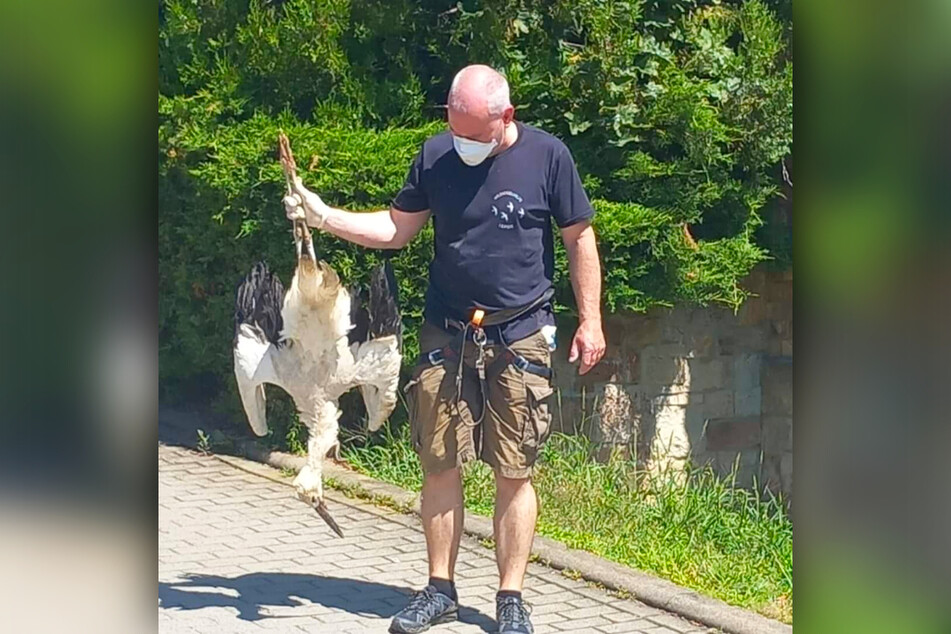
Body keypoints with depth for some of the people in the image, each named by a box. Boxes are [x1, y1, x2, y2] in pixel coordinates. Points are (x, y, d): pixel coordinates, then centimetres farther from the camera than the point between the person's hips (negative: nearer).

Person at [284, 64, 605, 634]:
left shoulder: (547, 155, -4)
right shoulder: (436, 155, 4)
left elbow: (580, 238, 3)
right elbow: (397, 228, 11)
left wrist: (591, 320, 0)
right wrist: (324, 216, -2)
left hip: (521, 337, -3)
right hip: (446, 335, 3)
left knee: (514, 473, -1)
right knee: (440, 465, 4)